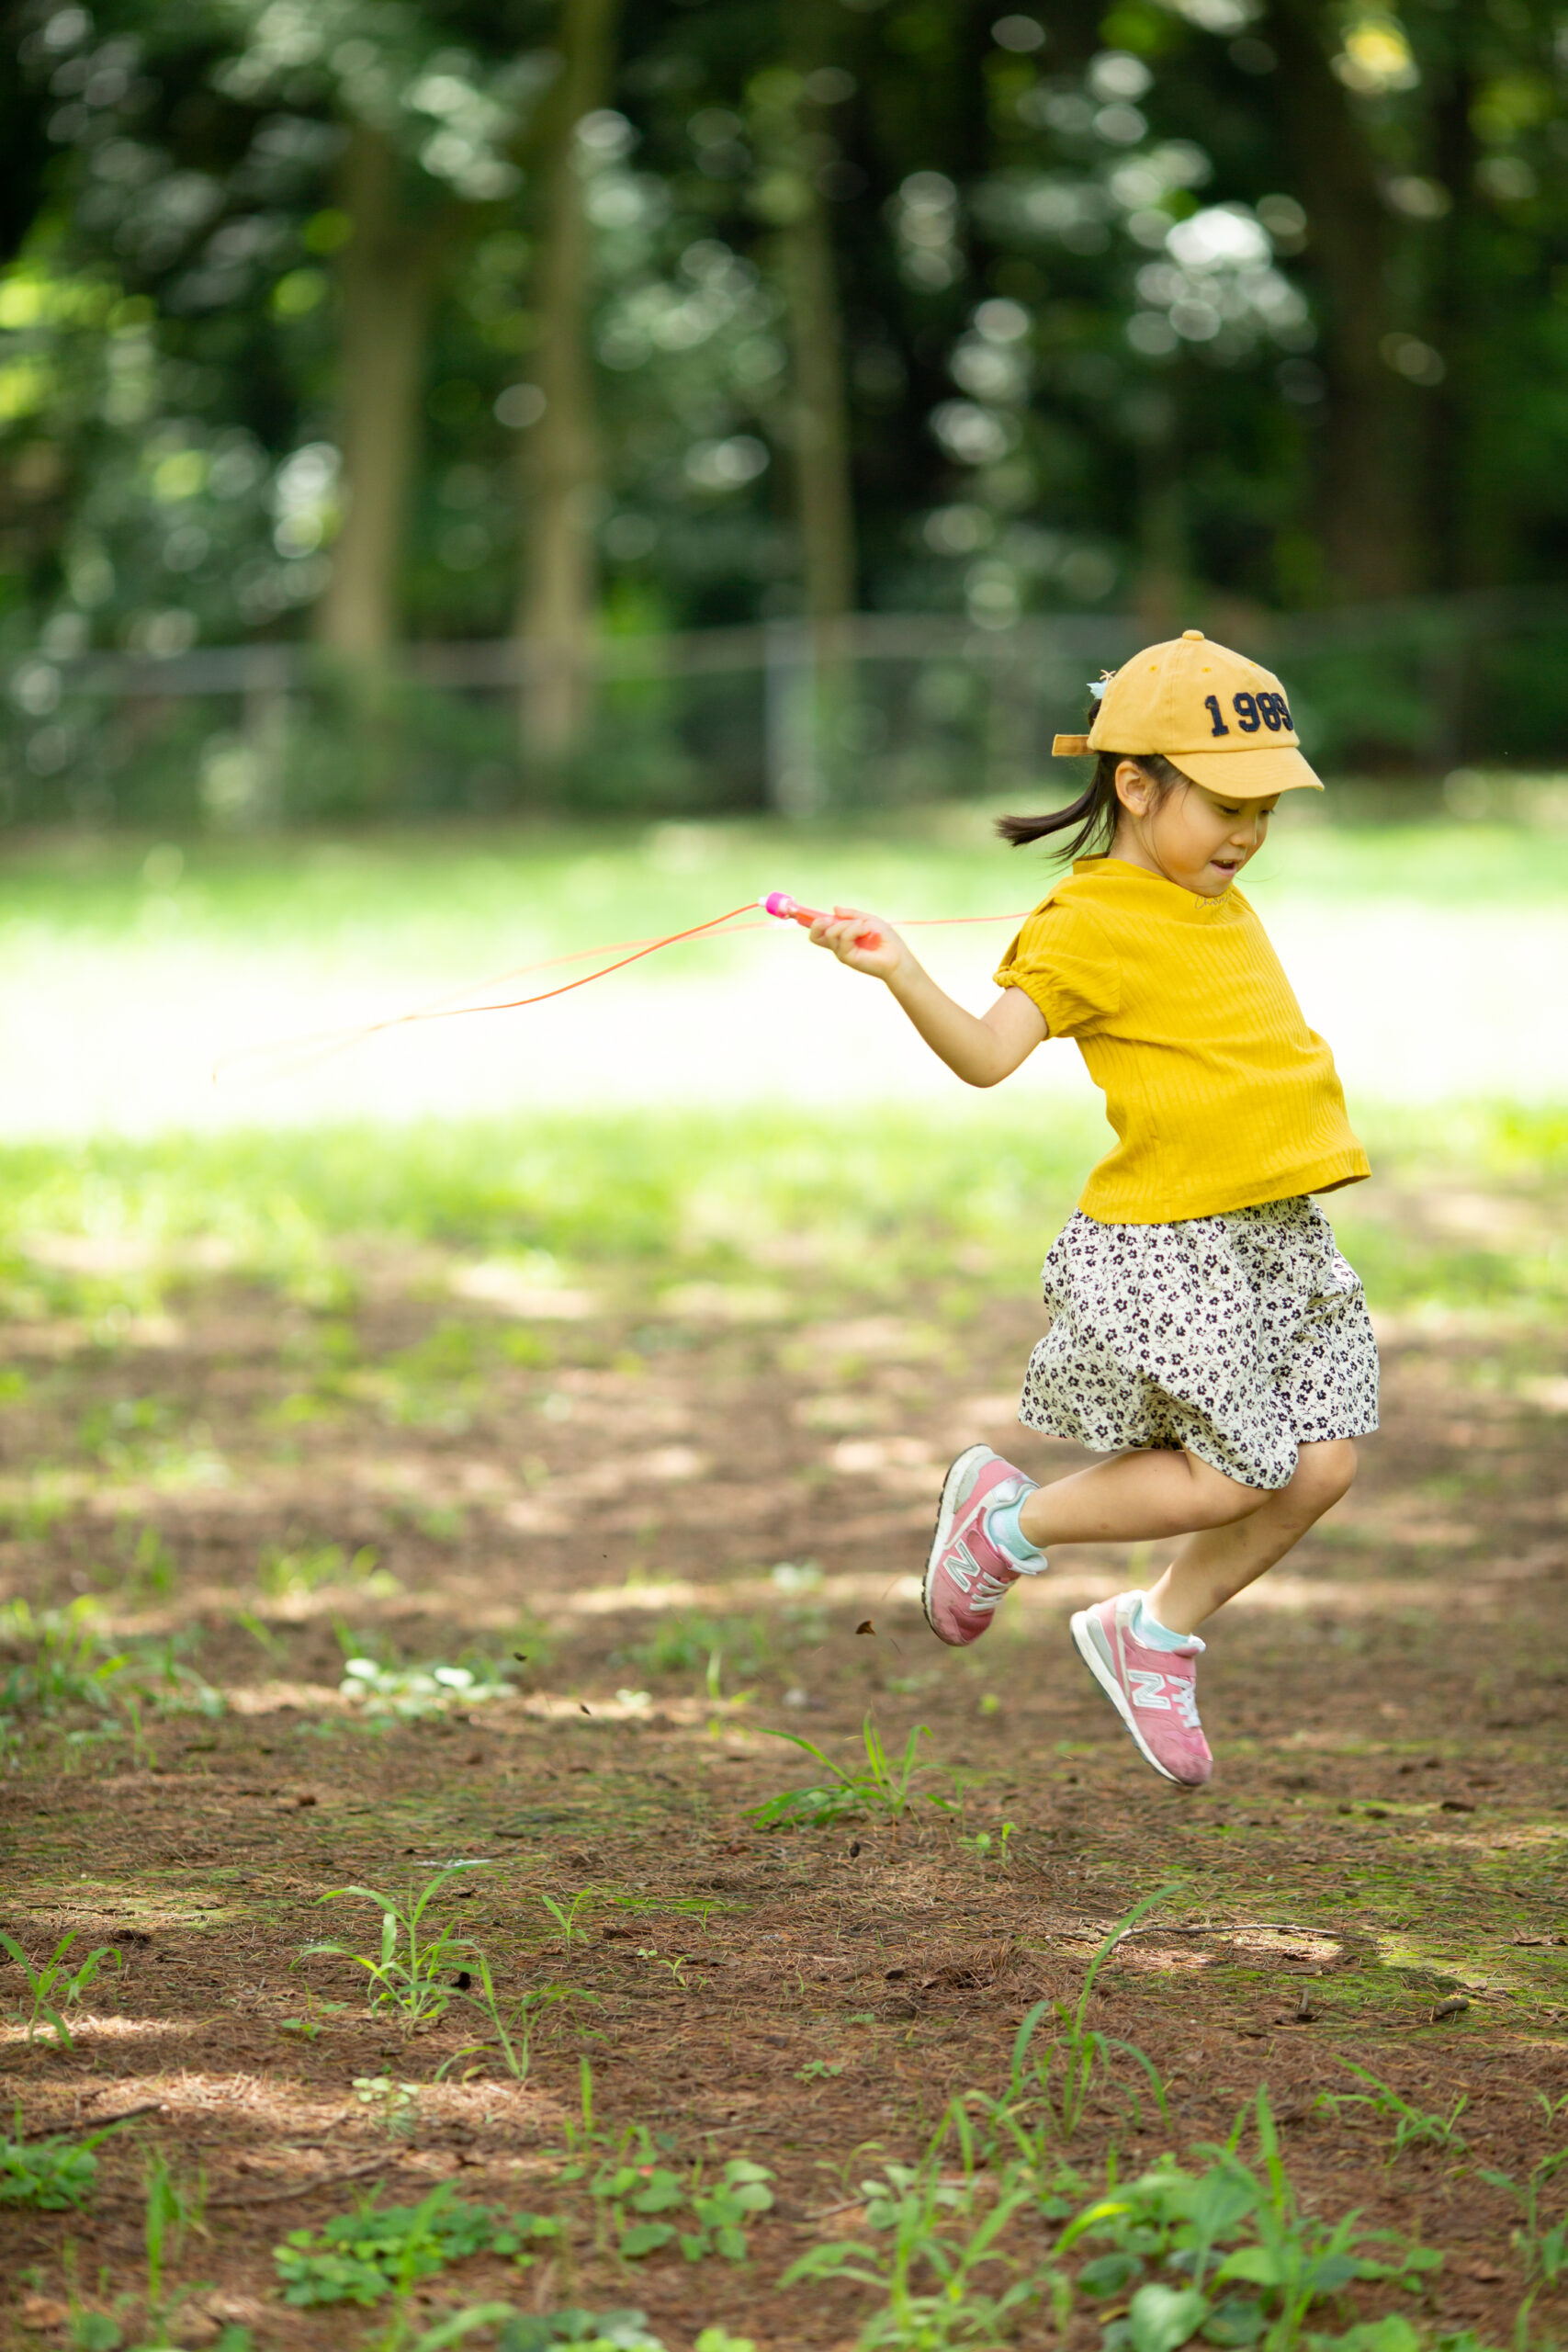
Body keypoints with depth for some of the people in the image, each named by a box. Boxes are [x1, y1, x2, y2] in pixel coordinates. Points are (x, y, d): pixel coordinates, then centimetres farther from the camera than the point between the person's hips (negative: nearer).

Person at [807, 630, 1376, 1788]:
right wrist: (902, 976, -37)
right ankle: (1008, 1518, 16)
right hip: (1163, 1245, -8)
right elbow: (989, 1052, -24)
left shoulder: (1223, 907, 15)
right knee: (1232, 1480, -7)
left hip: (1279, 1236, 8)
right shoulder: (1088, 925, -13)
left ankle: (1154, 1635, 24)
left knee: (1321, 1468, 3)